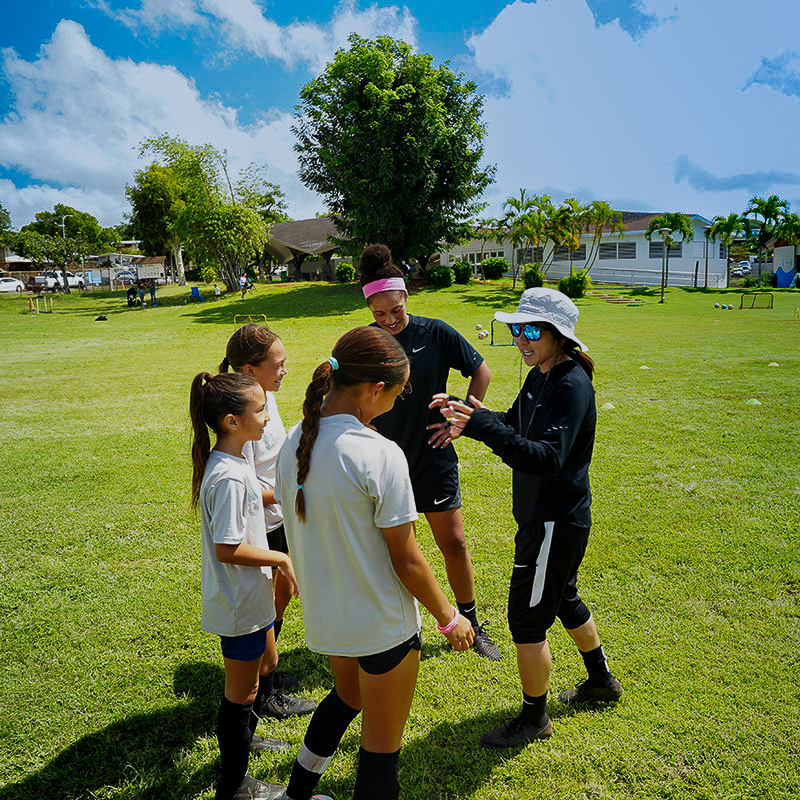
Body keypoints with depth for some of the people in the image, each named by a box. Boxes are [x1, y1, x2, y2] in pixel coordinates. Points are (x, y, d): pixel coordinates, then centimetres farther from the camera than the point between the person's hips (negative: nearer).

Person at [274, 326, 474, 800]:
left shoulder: (293, 443, -7)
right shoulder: (380, 456, -27)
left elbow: (308, 526, 5)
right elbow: (406, 560, -20)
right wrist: (448, 616, -5)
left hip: (324, 615, 7)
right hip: (383, 624, -7)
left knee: (348, 697, 34)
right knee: (383, 744, 15)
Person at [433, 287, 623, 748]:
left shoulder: (572, 386, -23)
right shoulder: (541, 377, 6)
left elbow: (547, 458, -33)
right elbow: (517, 428, 12)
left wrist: (484, 427, -41)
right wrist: (471, 415, -4)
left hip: (556, 521, -10)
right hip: (545, 516, 10)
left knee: (527, 619, 2)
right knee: (564, 599, 26)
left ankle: (535, 717, 22)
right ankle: (601, 681, 49)